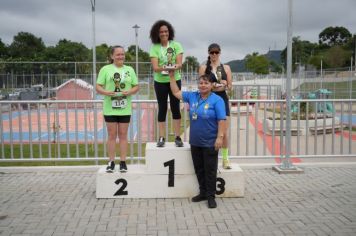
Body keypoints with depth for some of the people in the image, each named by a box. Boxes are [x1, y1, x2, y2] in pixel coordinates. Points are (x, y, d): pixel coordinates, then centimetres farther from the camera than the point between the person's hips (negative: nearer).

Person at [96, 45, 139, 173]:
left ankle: (123, 162, 13)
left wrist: (129, 92, -12)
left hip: (125, 109, 2)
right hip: (110, 109, -2)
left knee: (123, 135, 7)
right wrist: (106, 92, -22)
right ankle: (111, 162, 12)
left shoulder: (129, 69, 9)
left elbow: (136, 86, 10)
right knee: (112, 135, 4)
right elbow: (98, 87, -1)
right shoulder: (105, 69, 1)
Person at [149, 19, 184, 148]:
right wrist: (164, 68, -36)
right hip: (160, 82, 0)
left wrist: (174, 68, -34)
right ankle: (161, 138, 10)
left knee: (175, 107, 3)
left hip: (175, 80, 0)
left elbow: (179, 64, -12)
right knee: (162, 108, 5)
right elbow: (155, 67, -14)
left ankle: (178, 137, 9)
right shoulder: (154, 47, -5)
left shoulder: (176, 45, -4)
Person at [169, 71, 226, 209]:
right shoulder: (192, 96, 6)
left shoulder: (217, 100, -9)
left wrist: (220, 137, -20)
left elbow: (222, 120, -13)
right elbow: (176, 92, 15)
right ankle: (203, 193, 29)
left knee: (210, 170, 4)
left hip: (210, 143, -5)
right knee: (199, 169, 15)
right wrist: (172, 77, 11)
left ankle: (211, 196, 15)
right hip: (195, 142, 6)